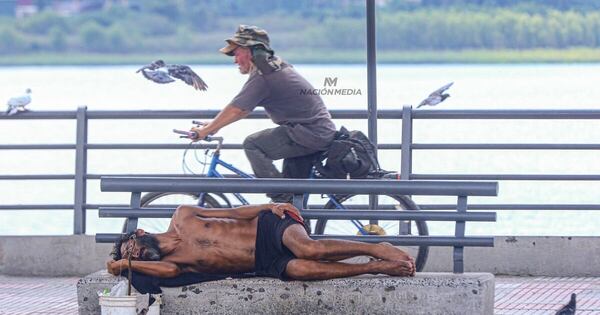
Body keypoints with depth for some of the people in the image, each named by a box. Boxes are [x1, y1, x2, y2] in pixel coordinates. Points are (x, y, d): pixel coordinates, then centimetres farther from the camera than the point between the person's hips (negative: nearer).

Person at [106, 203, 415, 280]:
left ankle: (377, 249, -16)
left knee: (307, 249, -33)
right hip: (265, 264, 1)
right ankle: (375, 268, -21)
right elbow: (168, 270, -20)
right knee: (299, 270, -31)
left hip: (267, 225, -1)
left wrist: (270, 207, -4)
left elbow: (234, 213, 9)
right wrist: (126, 264, -17)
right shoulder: (166, 262, 6)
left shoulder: (182, 217, 9)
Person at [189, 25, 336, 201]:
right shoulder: (276, 67, 19)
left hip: (309, 133, -10)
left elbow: (235, 110, -14)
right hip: (324, 133, 10)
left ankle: (282, 200, -11)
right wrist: (215, 125, 24)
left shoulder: (263, 76, -13)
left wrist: (205, 131, -5)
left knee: (252, 145, -12)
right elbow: (243, 110, 25)